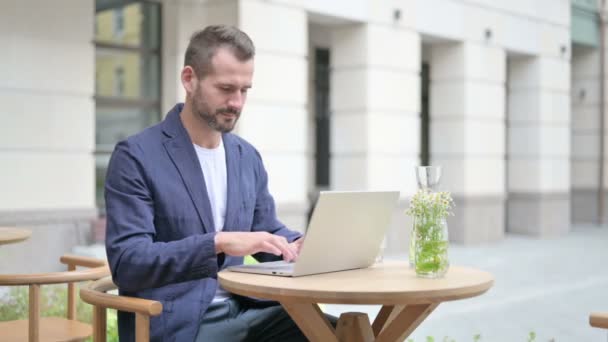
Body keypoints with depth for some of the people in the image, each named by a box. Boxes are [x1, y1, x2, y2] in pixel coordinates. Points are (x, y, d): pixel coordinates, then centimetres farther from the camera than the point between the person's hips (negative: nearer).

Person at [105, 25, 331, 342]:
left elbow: (268, 233, 20)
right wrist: (218, 242, -28)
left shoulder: (248, 157, 11)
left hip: (239, 311, 6)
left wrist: (299, 244, -4)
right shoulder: (135, 156, -8)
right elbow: (127, 263, -16)